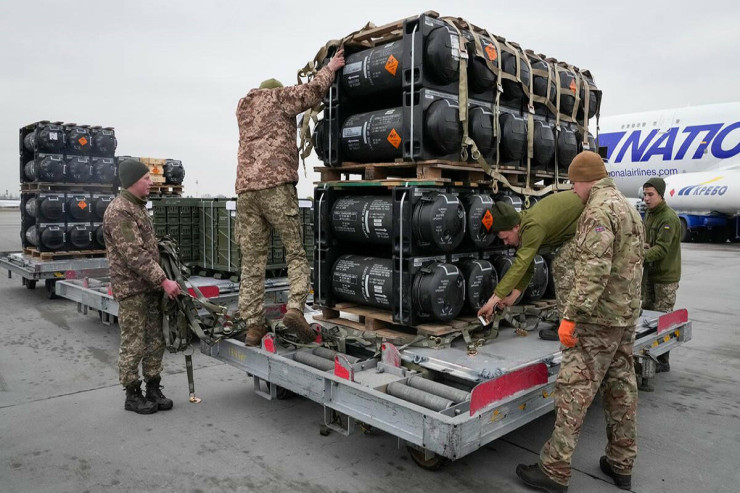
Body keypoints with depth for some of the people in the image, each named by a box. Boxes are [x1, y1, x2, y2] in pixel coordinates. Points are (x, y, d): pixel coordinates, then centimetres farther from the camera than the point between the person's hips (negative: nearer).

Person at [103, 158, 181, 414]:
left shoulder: (138, 206, 16)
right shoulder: (119, 211, -15)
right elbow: (134, 255, -22)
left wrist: (160, 280, 16)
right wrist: (164, 281, -22)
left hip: (150, 286, 9)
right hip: (131, 289, -9)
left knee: (156, 341, 12)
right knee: (134, 344, 1)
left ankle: (153, 389, 22)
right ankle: (132, 395, 14)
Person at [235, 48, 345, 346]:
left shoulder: (243, 108, 28)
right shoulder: (278, 97, 12)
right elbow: (312, 92, 2)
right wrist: (330, 67, 18)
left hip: (245, 189, 5)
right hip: (276, 185, -5)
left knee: (252, 262, 4)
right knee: (296, 252, 0)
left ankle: (253, 326, 4)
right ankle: (295, 308, -18)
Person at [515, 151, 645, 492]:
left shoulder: (599, 210, -16)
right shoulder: (629, 208, 16)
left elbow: (593, 270, -26)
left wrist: (571, 315, -26)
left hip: (599, 318, -10)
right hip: (627, 314, 10)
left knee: (574, 390, -6)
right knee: (621, 388, 14)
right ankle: (621, 465, 25)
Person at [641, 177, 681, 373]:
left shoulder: (669, 218, -17)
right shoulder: (649, 214, 12)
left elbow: (662, 249, -25)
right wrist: (642, 245, -2)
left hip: (666, 276, -9)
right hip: (650, 273, 9)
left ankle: (663, 361, 7)